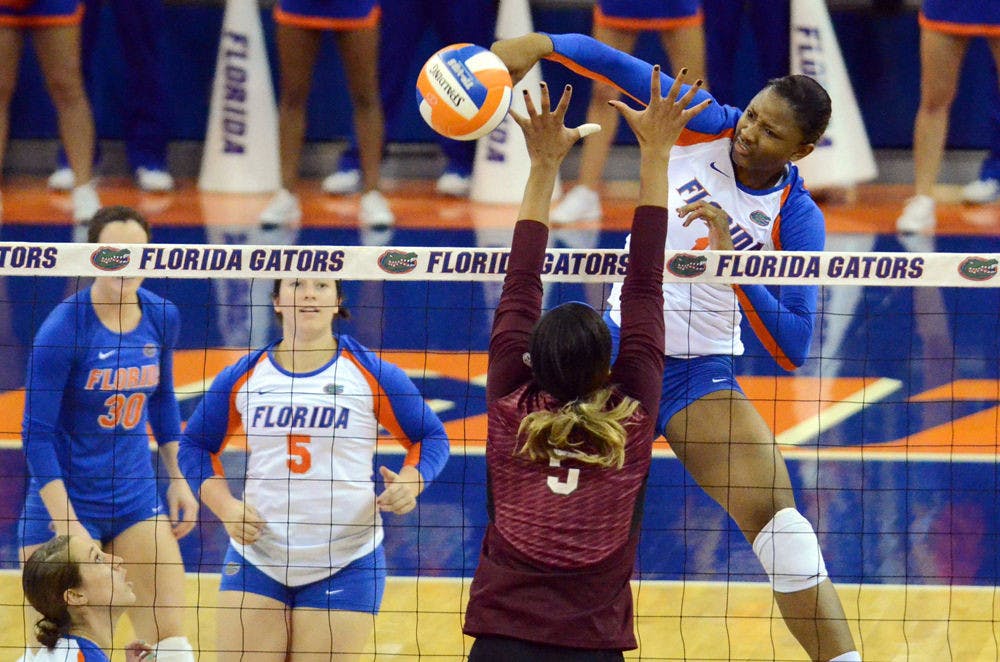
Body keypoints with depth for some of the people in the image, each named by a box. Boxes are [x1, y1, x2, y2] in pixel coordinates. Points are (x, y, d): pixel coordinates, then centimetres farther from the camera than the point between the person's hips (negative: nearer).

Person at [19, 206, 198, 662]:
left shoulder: (161, 317, -1)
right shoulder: (63, 329, -18)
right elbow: (37, 434, -16)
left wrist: (177, 478, 14)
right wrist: (66, 522, -20)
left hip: (136, 502, 5)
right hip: (65, 502, -5)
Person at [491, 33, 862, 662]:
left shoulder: (797, 218, -15)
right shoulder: (708, 127, -9)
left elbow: (792, 349, -21)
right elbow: (615, 65, -16)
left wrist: (731, 258, -31)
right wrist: (540, 44, -34)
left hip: (703, 374, -2)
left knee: (774, 512, -16)